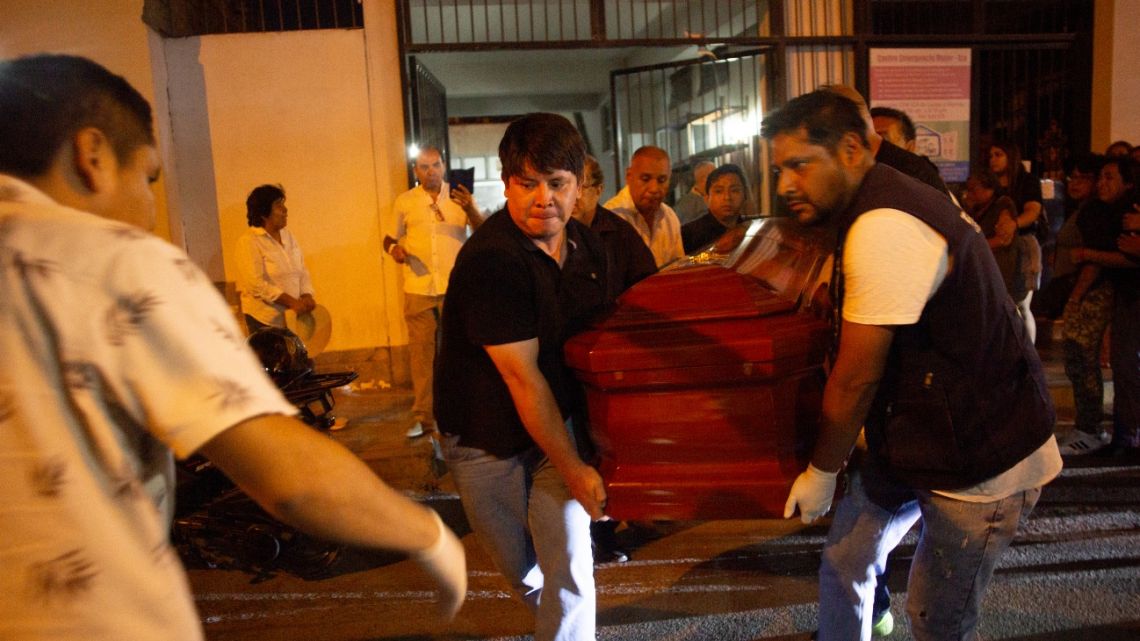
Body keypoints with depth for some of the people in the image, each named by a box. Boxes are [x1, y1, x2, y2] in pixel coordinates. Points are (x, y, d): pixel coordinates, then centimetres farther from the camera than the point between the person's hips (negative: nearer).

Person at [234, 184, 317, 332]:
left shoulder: (288, 236, 11)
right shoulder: (249, 242, -9)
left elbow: (303, 271, 11)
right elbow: (256, 283, -17)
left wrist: (306, 296, -7)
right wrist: (291, 301, -20)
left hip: (293, 316, 6)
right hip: (266, 319, -5)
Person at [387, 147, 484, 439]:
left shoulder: (460, 197, 6)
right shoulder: (404, 202, 9)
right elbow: (391, 237, 16)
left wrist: (471, 209, -23)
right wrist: (393, 248, -7)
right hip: (418, 289, 1)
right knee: (421, 352, 2)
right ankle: (423, 417, 10)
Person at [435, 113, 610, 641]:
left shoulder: (587, 246, -3)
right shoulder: (490, 260, -25)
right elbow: (522, 377, -26)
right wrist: (572, 468, -21)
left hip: (557, 421, 4)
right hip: (487, 439, -4)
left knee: (570, 568, -3)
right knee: (518, 568, 17)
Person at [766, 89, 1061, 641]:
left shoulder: (884, 227, -27)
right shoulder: (882, 207, 6)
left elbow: (856, 377, -22)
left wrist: (821, 474, -8)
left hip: (980, 464, -9)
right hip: (911, 442, 9)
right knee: (844, 558, 14)